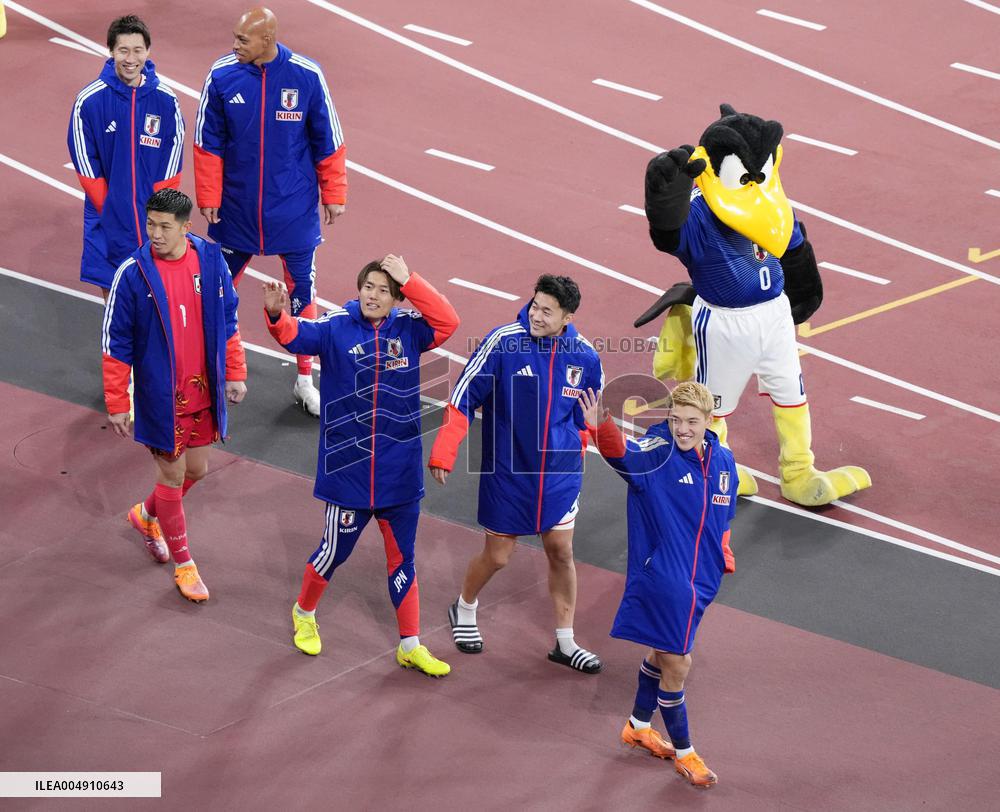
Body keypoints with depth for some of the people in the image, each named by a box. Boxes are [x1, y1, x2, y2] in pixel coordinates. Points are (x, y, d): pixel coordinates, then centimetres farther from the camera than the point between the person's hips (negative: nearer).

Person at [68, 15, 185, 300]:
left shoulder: (165, 100, -5)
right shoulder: (89, 100, -10)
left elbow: (172, 159, 1)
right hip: (108, 218, -1)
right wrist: (109, 209, -7)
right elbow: (85, 164, -5)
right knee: (111, 287, 5)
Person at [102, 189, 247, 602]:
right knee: (172, 476, 5)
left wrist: (234, 373, 7)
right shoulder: (133, 273, -16)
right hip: (160, 395, -4)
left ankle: (146, 514, 46)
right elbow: (115, 342, -10)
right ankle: (183, 564, 24)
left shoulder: (210, 259, -7)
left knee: (196, 469, 17)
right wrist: (117, 403, -8)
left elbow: (227, 320, 7)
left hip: (203, 391, 4)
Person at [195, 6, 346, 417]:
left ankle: (305, 380, 22)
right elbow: (207, 143, -1)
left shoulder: (307, 77, -13)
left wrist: (333, 194, 1)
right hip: (235, 209, 1)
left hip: (294, 210, -1)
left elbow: (328, 142, -2)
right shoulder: (222, 75, -10)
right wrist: (208, 198, -1)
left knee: (301, 291, 7)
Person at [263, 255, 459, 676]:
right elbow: (296, 334, -26)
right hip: (347, 469, -2)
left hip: (399, 471, 2)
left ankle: (411, 645, 25)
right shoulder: (336, 326, -9)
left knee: (402, 558, 13)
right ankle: (304, 613, 44)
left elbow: (448, 322, -19)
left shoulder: (408, 329, -3)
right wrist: (277, 315, -48)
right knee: (335, 550, 15)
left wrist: (409, 280, -25)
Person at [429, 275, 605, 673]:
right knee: (497, 556, 8)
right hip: (507, 472, -3)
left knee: (561, 551, 8)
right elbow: (464, 396, -14)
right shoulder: (503, 341, -17)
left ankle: (564, 642, 22)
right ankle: (464, 610, 38)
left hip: (559, 472, 3)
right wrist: (443, 453, -17)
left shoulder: (585, 357, -7)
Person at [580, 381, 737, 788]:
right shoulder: (654, 454, -19)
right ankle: (684, 754, 19)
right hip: (660, 580, -6)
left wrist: (723, 560, 15)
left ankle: (639, 726, 46)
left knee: (664, 654, 24)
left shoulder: (723, 461, 0)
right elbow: (621, 452, -42)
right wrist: (602, 428, -62)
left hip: (701, 583, 6)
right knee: (677, 666, 0)